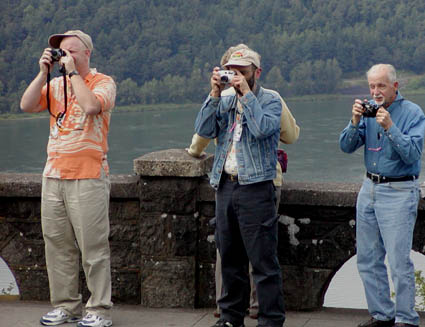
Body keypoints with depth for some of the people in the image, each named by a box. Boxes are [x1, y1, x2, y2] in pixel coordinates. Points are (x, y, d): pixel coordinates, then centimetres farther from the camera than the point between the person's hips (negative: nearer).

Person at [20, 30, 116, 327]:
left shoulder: (103, 83, -1)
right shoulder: (56, 84, 15)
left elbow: (91, 106, -22)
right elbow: (27, 105, 3)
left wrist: (72, 72, -13)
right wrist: (44, 73, -2)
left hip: (87, 177, -6)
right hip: (54, 175, 6)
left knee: (93, 246, -4)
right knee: (58, 244, 8)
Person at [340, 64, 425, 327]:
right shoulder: (369, 110, 9)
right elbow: (347, 146, 4)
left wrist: (390, 127, -24)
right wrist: (355, 122, -13)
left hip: (399, 192, -6)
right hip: (369, 188, 6)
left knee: (399, 261, -9)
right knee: (368, 259, 9)